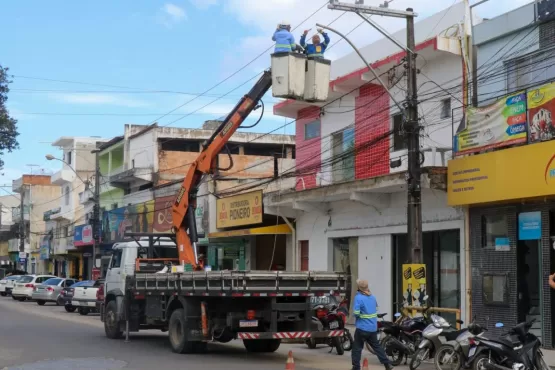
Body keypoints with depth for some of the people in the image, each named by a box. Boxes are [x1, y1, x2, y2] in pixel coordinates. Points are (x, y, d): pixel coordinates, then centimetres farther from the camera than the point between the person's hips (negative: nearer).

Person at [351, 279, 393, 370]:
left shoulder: (358, 298, -15)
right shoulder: (372, 297, 9)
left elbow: (356, 313, -21)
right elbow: (376, 309, 23)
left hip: (362, 328, -6)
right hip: (373, 327, 7)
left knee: (357, 348, 3)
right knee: (376, 346, 15)